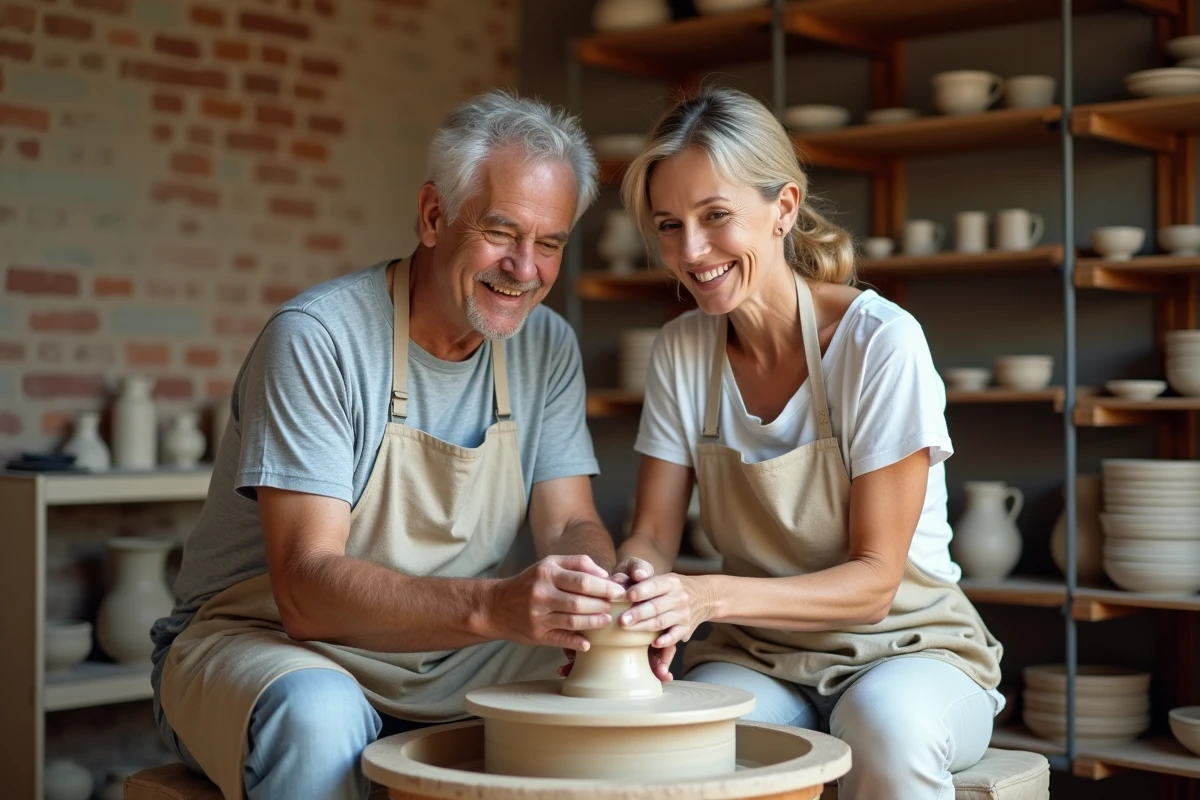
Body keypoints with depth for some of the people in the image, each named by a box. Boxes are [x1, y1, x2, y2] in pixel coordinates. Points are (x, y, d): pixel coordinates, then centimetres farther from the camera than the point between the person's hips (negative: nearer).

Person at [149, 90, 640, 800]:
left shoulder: (548, 347, 1)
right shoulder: (315, 339, -19)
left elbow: (572, 524, 0)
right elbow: (307, 590, -25)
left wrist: (612, 593, -25)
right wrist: (491, 607, -41)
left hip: (453, 660, 5)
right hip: (263, 644, -5)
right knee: (319, 716, -38)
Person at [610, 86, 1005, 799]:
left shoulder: (880, 343, -17)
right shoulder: (680, 352, -1)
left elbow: (873, 582, -16)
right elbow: (653, 533, 1)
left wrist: (709, 596, -32)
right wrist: (636, 579, -24)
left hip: (905, 646, -2)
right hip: (758, 657, 3)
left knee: (886, 722, -37)